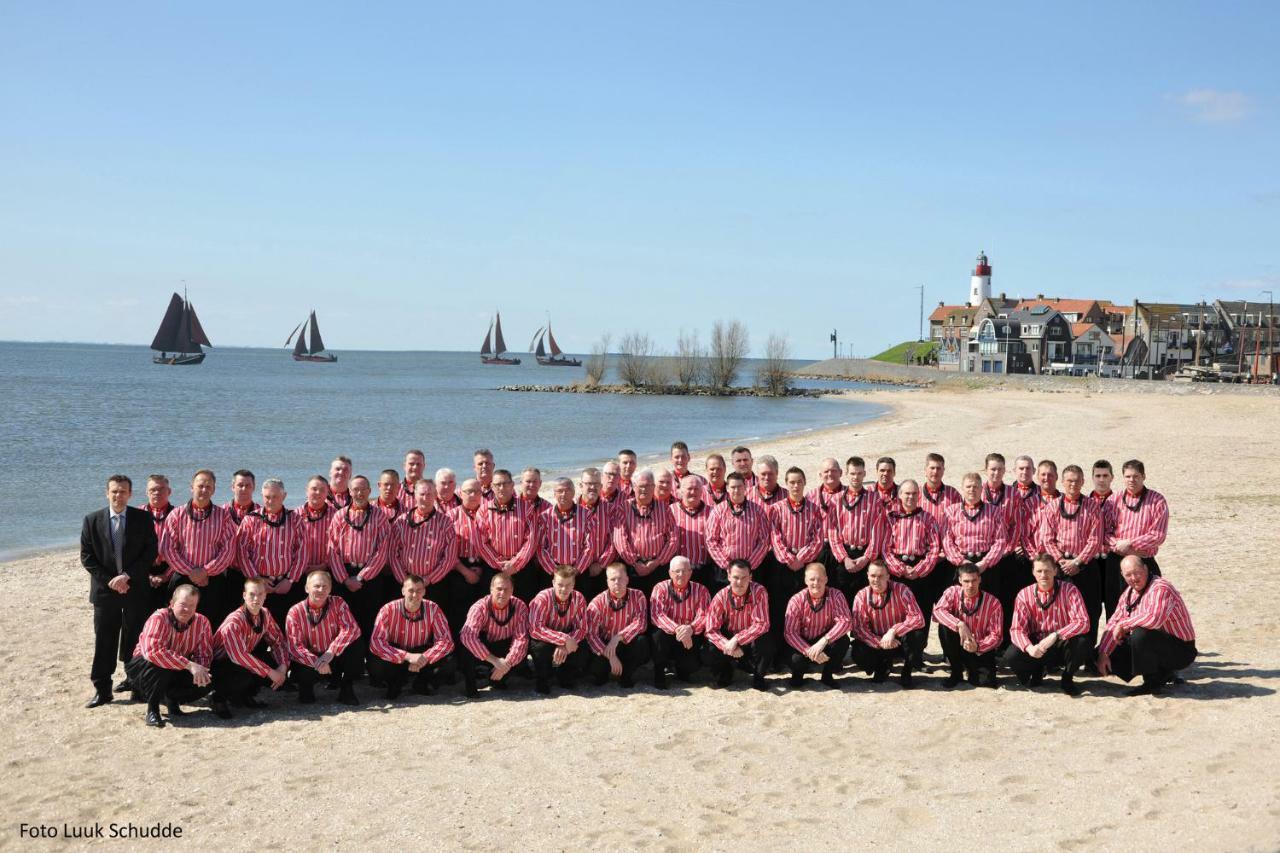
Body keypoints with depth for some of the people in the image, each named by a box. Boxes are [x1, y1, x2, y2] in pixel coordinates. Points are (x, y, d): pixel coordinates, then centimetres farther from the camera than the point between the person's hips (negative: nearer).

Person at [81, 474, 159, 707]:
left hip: (136, 589, 0)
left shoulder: (143, 518, -1)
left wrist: (127, 576, -14)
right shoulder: (92, 520, 1)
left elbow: (150, 552, -5)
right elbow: (86, 556, 0)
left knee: (134, 639, 9)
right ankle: (102, 689, 6)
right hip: (104, 590, 0)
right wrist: (109, 580, -9)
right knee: (104, 641, 1)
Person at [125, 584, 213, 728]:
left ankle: (172, 700, 9)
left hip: (177, 671, 5)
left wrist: (201, 669, -34)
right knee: (159, 665, -38)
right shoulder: (159, 618, -27)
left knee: (205, 681, -21)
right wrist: (189, 665, -44)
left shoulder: (202, 622, -11)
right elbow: (152, 651, -42)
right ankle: (152, 710, -15)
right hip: (141, 667, -5)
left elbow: (204, 654, -8)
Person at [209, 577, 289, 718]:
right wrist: (270, 672, -31)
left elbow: (279, 641, 2)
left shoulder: (265, 615, -5)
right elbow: (238, 656, -35)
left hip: (245, 661, 7)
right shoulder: (234, 621, -27)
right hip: (220, 664, -7)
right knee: (244, 676, -38)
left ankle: (244, 695, 6)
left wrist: (283, 667, -16)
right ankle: (220, 698, -5)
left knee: (279, 665, -12)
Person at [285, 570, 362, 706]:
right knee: (301, 672, -35)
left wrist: (331, 651, -36)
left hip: (334, 659, 1)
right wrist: (316, 663, -35)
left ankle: (346, 689, -5)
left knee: (355, 644, -26)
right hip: (309, 661, -1)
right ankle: (306, 688, 6)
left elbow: (351, 629, -23)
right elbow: (295, 646, -20)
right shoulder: (295, 612, -13)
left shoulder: (338, 604, -9)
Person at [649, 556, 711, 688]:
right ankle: (659, 673, -9)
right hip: (668, 634, -1)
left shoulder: (700, 590, -3)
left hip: (691, 637, 1)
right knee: (658, 634, -34)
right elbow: (656, 615, -21)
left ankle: (682, 671, 16)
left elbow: (703, 616, -15)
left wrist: (691, 628, -38)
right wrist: (676, 629, -38)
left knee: (691, 664, -26)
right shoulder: (660, 588, -7)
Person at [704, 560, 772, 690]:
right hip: (728, 637, 1)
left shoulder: (759, 592, -20)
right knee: (711, 651, -27)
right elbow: (711, 630, -17)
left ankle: (758, 678, -5)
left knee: (765, 641, -33)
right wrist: (728, 645, -34)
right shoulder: (721, 596, -16)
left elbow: (762, 624, -25)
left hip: (751, 639, -1)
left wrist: (737, 639, -33)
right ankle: (725, 673, 9)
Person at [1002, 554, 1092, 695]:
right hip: (1037, 645, 1)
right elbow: (1017, 629, -10)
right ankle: (1037, 672, 12)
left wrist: (1055, 635, -33)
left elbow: (1082, 623, -21)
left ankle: (1067, 678, -2)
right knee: (1011, 656, -26)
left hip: (1063, 645, -1)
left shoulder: (1069, 590, -11)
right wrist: (1029, 647, -31)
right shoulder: (1024, 595, -6)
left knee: (1083, 641, -33)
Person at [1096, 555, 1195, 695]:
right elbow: (1113, 623, 8)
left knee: (1140, 634, -35)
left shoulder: (1161, 588, -23)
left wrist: (1124, 624, -26)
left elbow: (1154, 619, -40)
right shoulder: (1129, 592, 5)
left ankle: (1153, 683, -14)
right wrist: (1103, 654, -2)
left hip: (1181, 650, -9)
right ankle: (1163, 674, 12)